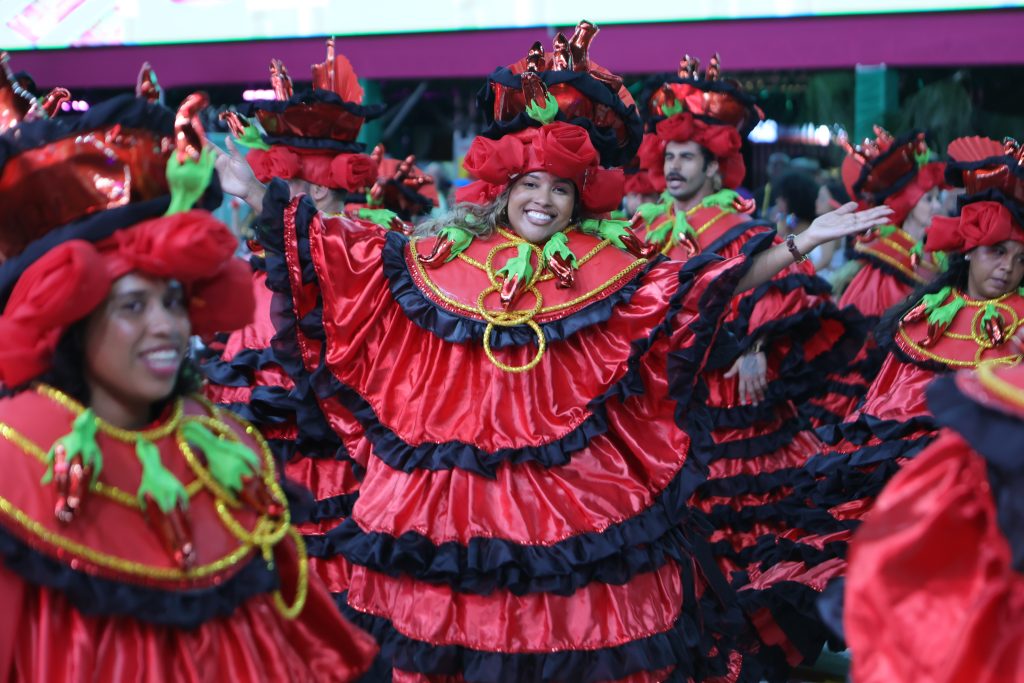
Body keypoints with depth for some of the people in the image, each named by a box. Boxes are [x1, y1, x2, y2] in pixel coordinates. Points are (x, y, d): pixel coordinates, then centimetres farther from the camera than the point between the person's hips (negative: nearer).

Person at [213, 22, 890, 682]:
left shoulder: (611, 271, 3)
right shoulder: (444, 260, 6)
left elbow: (709, 281, -3)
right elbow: (345, 253, 8)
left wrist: (803, 241, -11)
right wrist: (256, 194, 7)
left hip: (572, 482, -1)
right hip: (458, 479, 1)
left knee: (577, 626, 0)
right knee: (460, 627, 6)